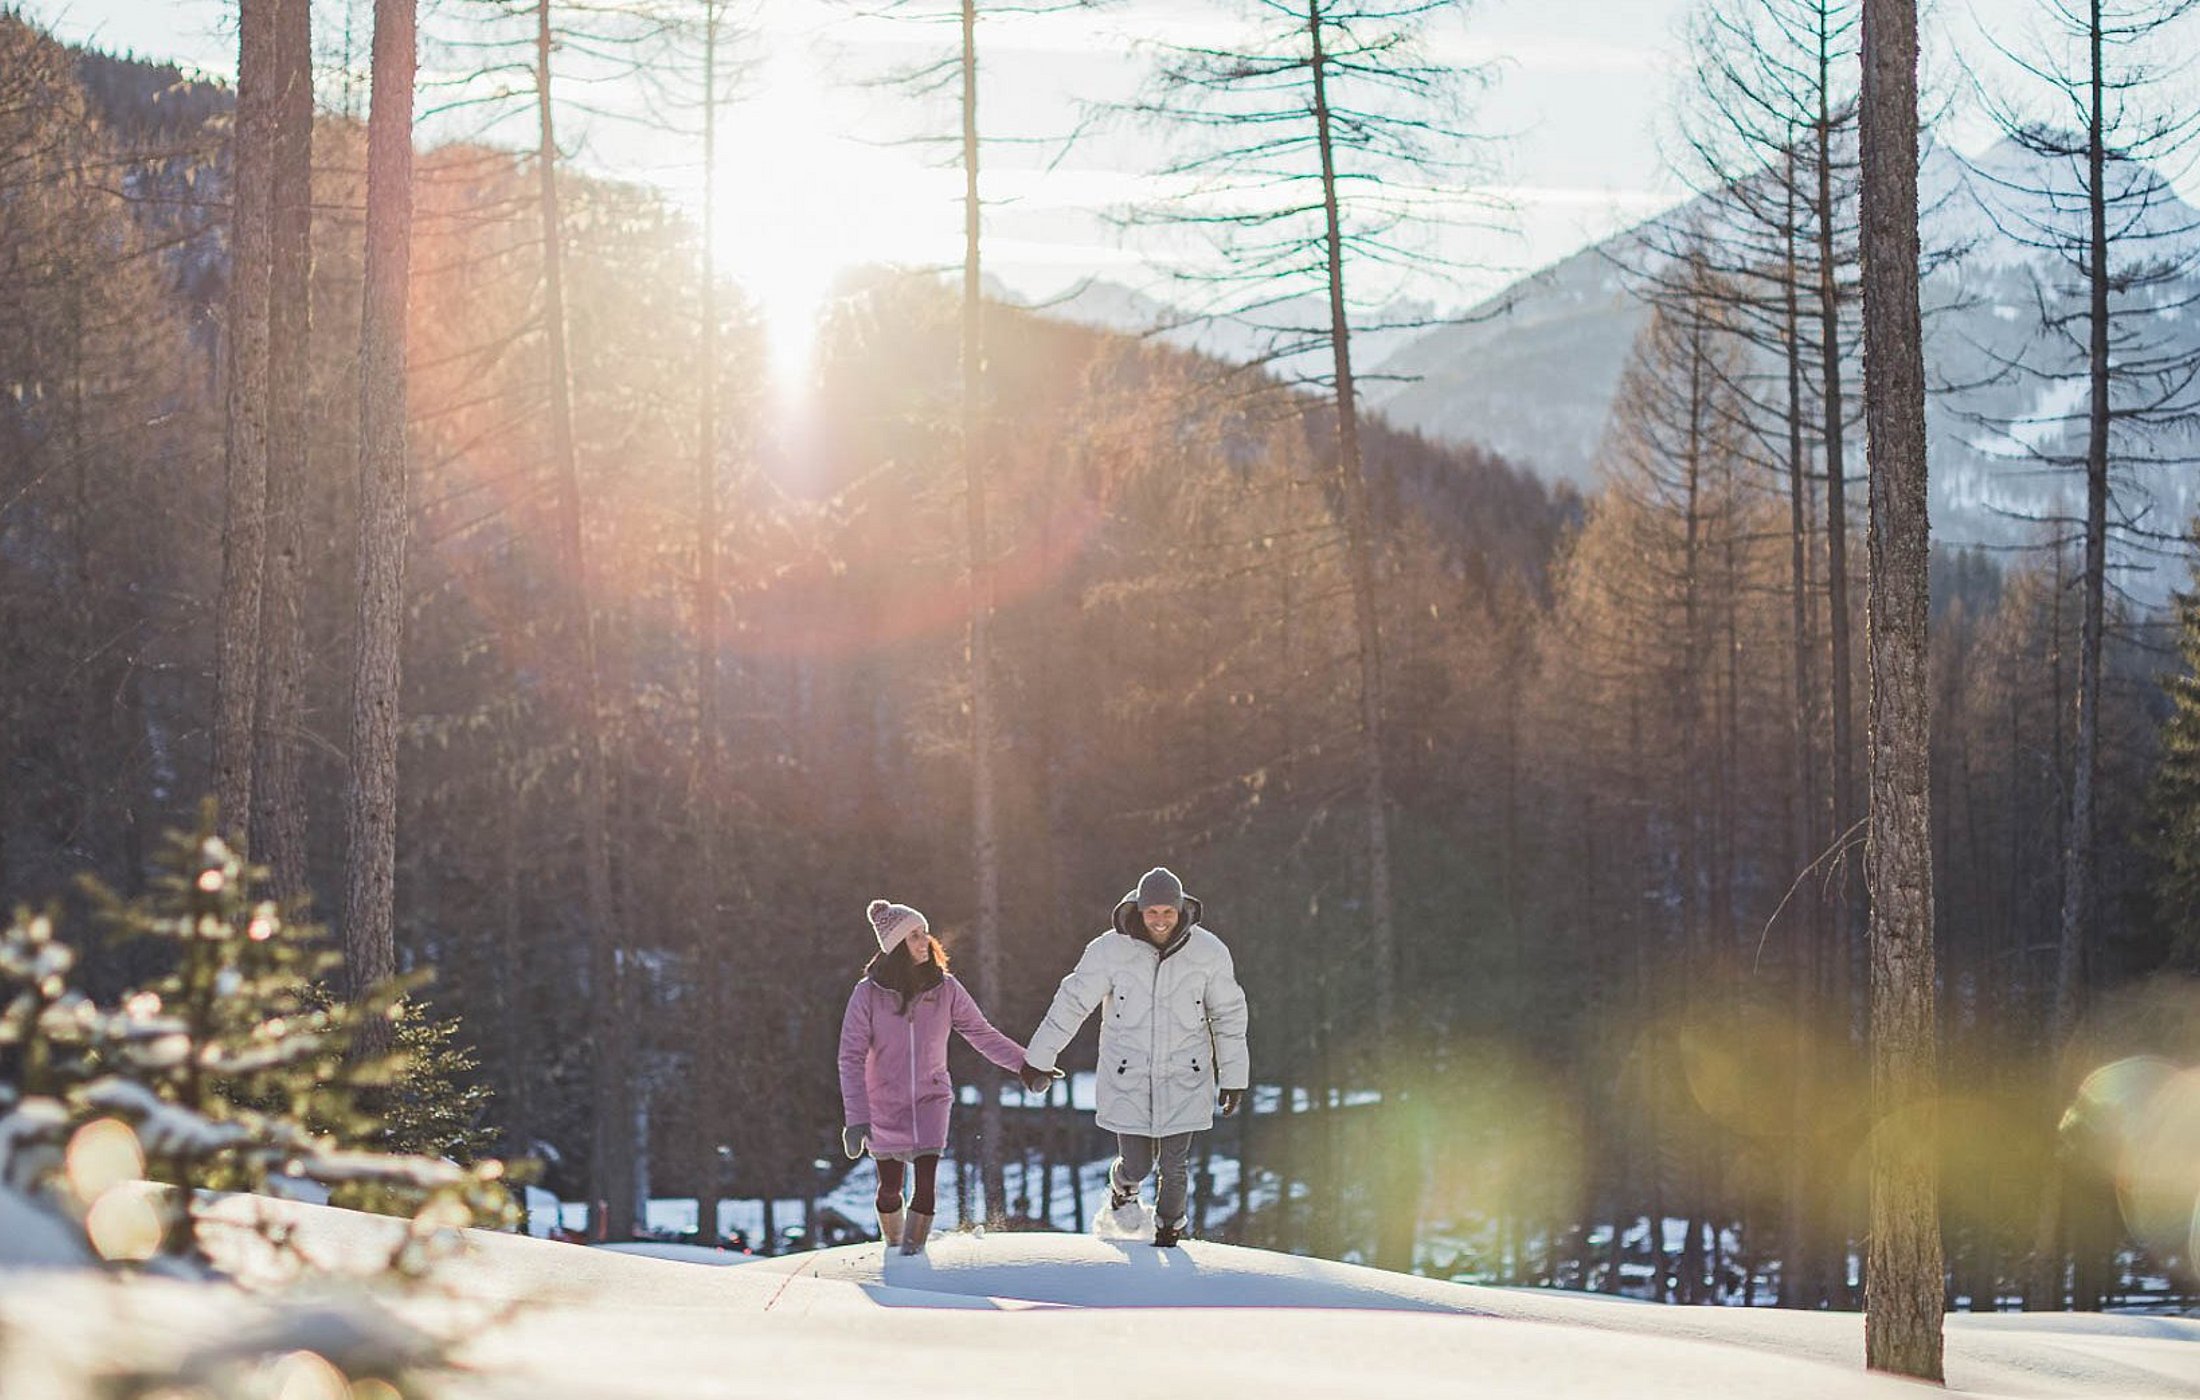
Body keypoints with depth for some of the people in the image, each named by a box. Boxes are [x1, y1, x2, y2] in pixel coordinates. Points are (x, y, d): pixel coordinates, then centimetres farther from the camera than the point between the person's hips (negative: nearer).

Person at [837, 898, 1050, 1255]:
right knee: (890, 1187, 10)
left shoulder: (945, 989, -7)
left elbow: (982, 1033, 0)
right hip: (884, 1102, -1)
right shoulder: (868, 994, -13)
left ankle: (915, 1243, 3)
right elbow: (851, 1058, -14)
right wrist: (856, 1119, -21)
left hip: (931, 1098, 1)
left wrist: (1023, 1064, -11)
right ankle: (893, 1245, 37)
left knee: (926, 1178, -15)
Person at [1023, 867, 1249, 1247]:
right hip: (1128, 1082, -1)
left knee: (1174, 1166, 4)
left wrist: (1234, 1077, 4)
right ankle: (1123, 1188, 41)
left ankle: (1169, 1227, 34)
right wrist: (1039, 1059, 4)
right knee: (1137, 1166, 3)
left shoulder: (1208, 952, -9)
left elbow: (1228, 1016, 2)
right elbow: (1072, 1002, -2)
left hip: (1184, 1082, 1)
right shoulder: (1111, 950, -12)